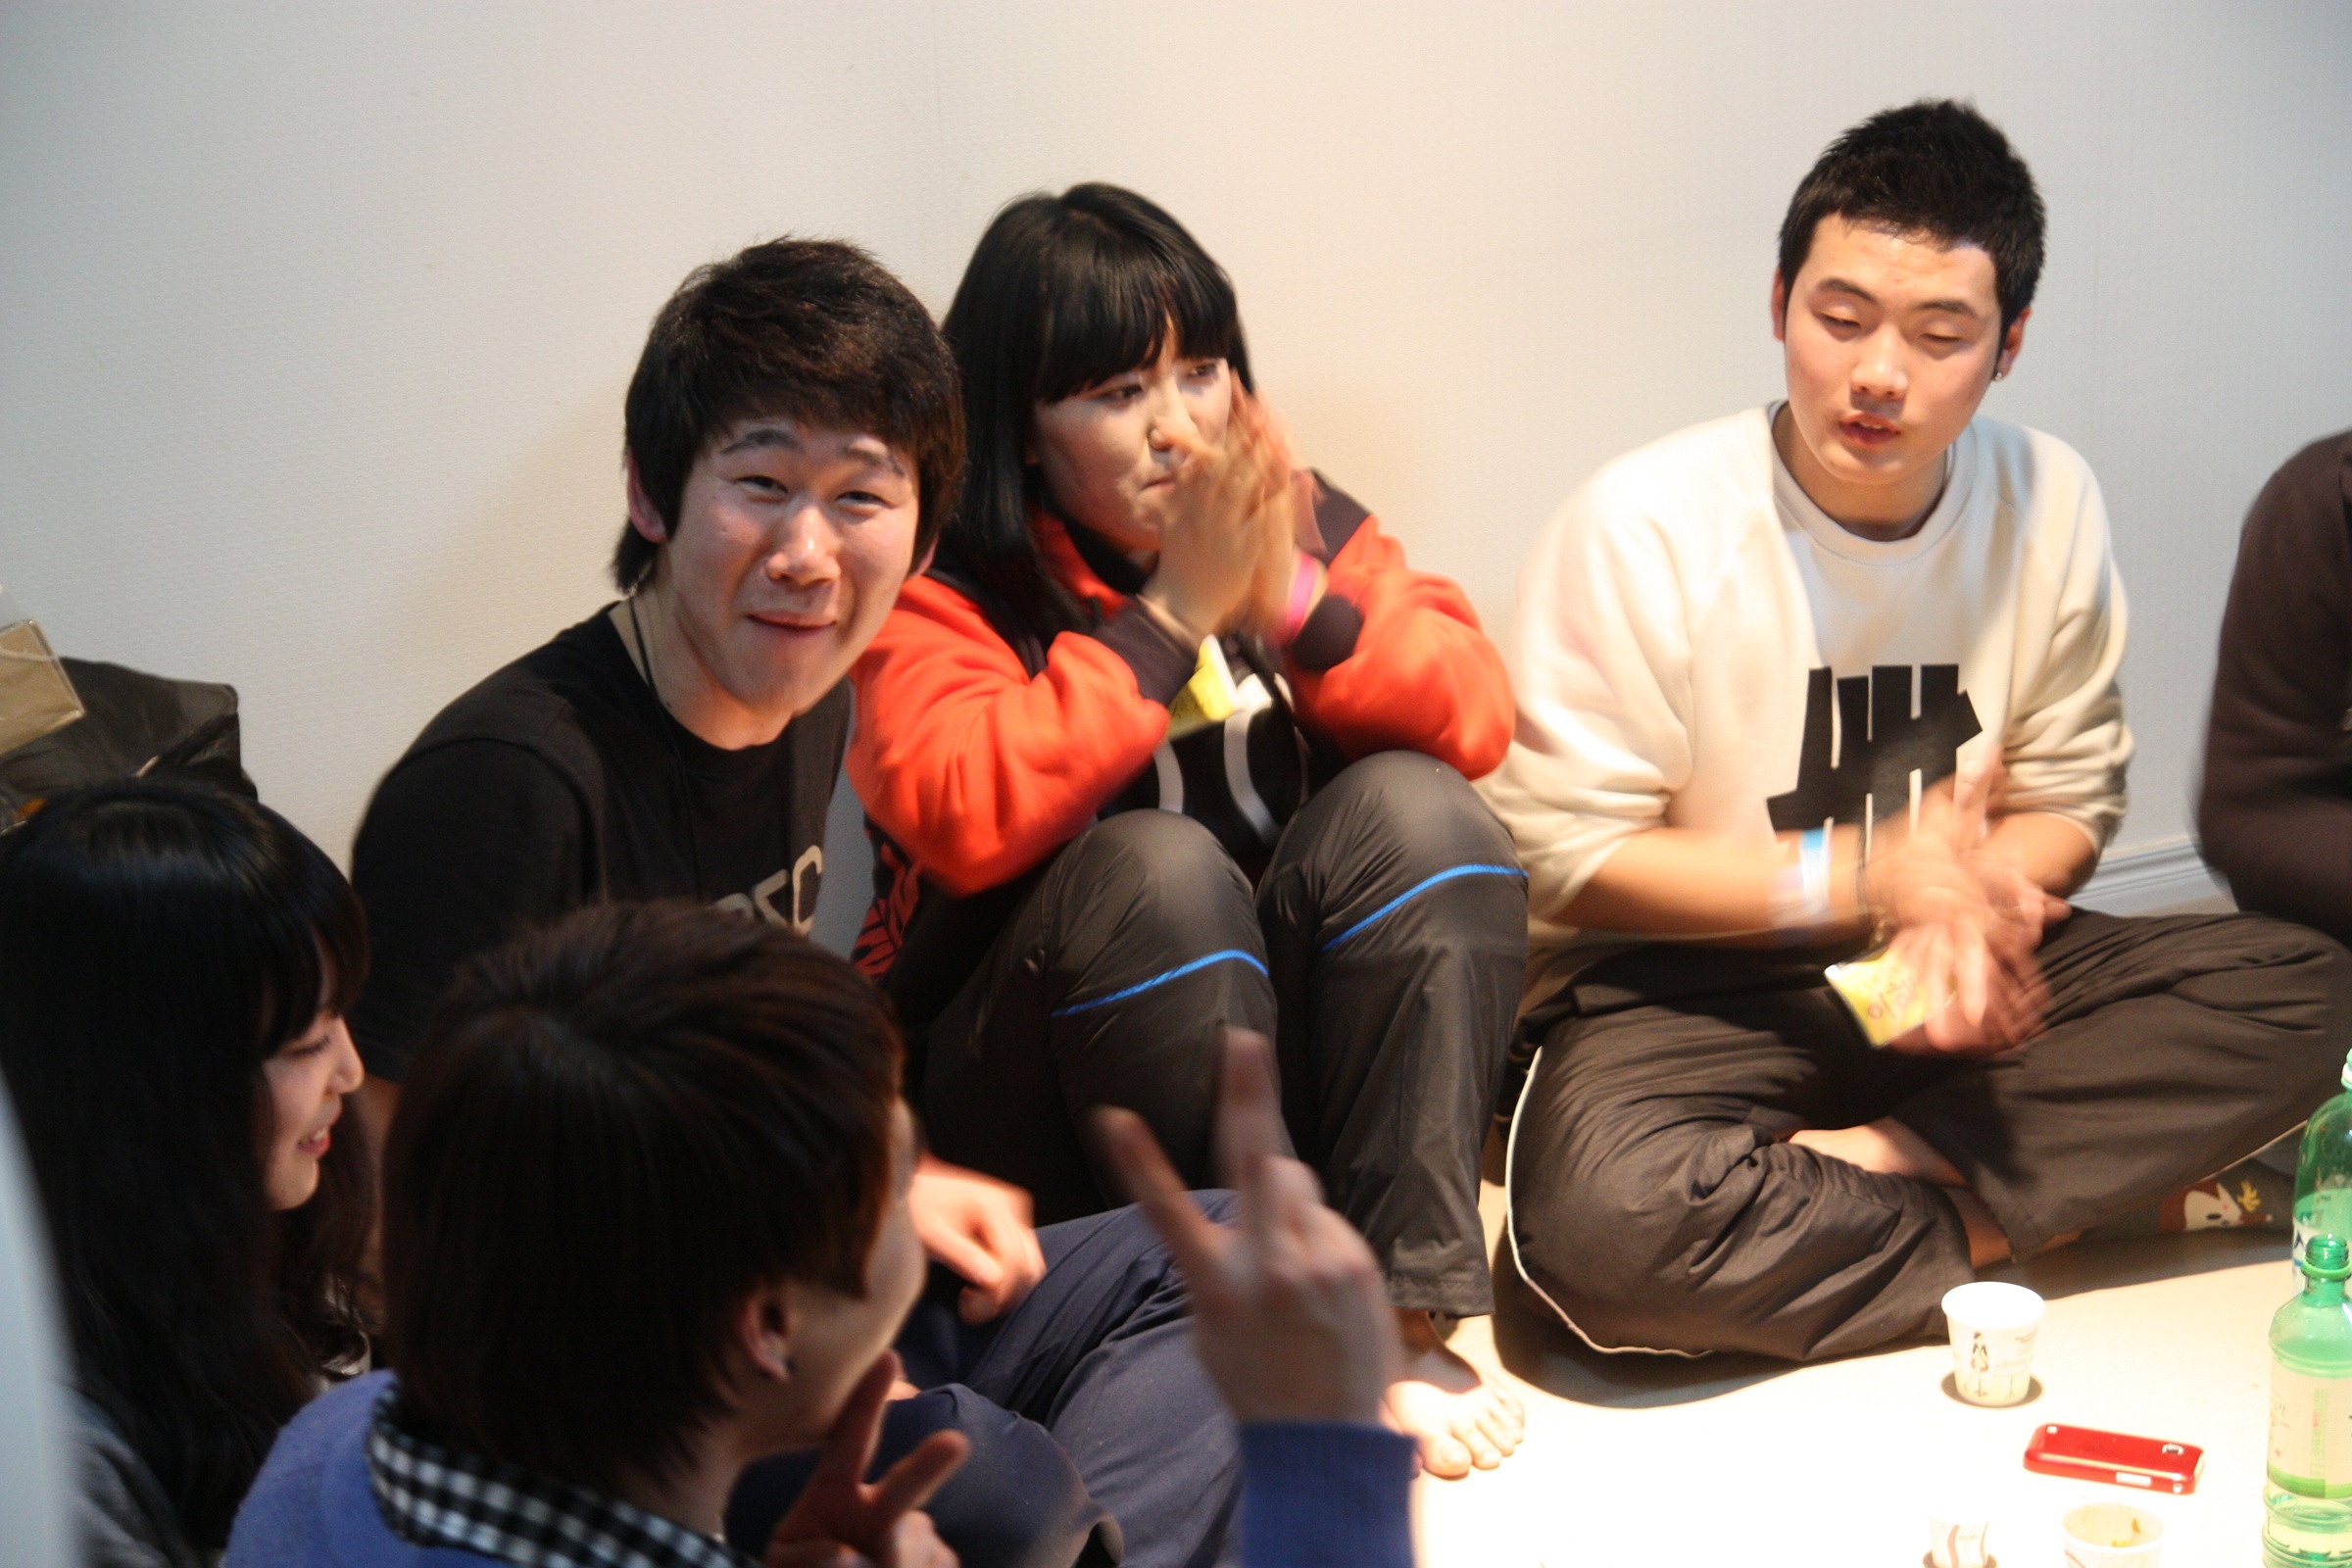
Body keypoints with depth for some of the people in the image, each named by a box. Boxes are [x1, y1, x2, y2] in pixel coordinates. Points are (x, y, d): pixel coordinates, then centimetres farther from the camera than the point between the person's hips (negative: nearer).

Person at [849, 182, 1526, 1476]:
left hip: (1289, 1046, 4)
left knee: (1412, 808, -21)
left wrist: (1295, 604, -21)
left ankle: (1409, 1310, -25)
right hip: (1023, 1098, -4)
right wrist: (1171, 616, -23)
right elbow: (962, 817, -26)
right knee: (1157, 867, -32)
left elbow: (1477, 719, -6)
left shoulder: (1291, 520, 6)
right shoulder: (941, 591, -7)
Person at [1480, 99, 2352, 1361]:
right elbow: (1566, 853, -12)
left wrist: (1967, 899, -19)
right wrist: (1854, 877, -19)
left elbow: (2070, 800, 5)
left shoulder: (2050, 504, -1)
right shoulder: (1644, 524, -14)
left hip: (1954, 964, 5)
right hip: (1693, 979, -4)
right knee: (1605, 1227, -36)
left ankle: (1861, 1162, -19)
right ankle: (1981, 1219, -11)